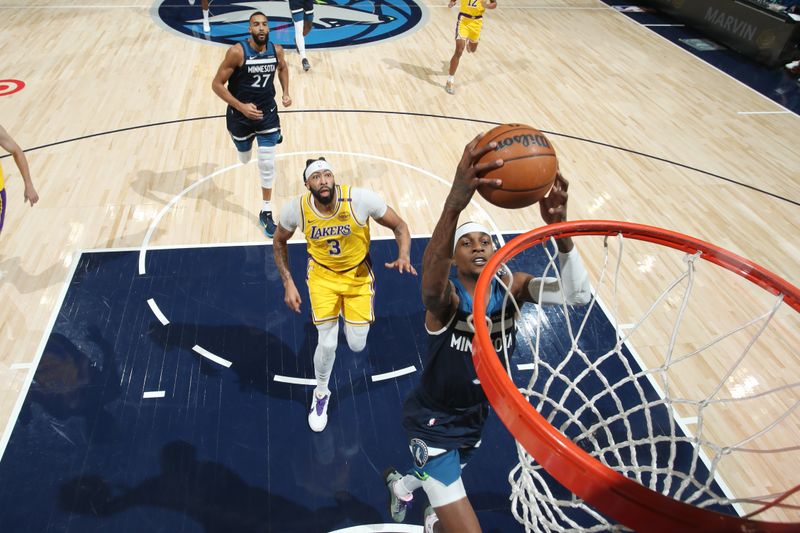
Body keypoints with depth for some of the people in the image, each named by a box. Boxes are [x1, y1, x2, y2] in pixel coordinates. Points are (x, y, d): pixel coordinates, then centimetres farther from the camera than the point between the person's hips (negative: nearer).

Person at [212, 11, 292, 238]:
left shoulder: (276, 50, -7)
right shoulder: (237, 52, -21)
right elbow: (217, 84, -18)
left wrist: (285, 93, 3)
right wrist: (241, 107, -28)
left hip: (267, 113, 2)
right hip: (241, 115, -2)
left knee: (267, 164, -1)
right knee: (244, 159, 19)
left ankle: (266, 212, 13)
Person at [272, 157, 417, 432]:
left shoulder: (361, 198, -29)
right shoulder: (296, 209, -22)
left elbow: (399, 226, -15)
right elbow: (279, 242, -1)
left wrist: (404, 257, -35)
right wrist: (288, 284, -7)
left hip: (358, 273, 0)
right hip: (323, 274, 0)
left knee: (357, 345, 2)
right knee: (327, 344, -4)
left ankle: (351, 319, 41)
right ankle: (321, 393, 28)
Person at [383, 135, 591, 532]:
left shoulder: (509, 287, -15)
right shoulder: (447, 298, -28)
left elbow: (577, 294, -31)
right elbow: (431, 280, -55)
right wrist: (456, 203, -72)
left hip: (475, 418, 6)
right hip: (432, 423, -6)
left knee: (444, 478, 33)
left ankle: (400, 484, 67)